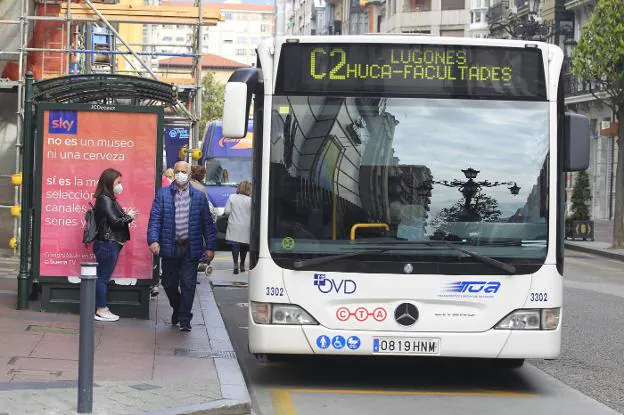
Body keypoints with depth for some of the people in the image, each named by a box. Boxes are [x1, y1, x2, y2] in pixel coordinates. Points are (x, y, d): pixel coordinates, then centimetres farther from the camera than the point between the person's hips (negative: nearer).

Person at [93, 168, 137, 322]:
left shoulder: (109, 199, 17)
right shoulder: (105, 200, -13)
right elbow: (115, 221, -16)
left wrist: (126, 215, 0)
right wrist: (129, 217, -3)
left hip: (110, 244, 10)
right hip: (107, 244, -10)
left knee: (103, 277, 12)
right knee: (103, 277, -4)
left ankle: (102, 308, 16)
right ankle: (101, 310, 0)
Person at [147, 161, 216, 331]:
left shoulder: (199, 197, 7)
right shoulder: (163, 195, 5)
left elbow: (207, 223, 7)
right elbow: (155, 219, -2)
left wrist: (210, 247, 1)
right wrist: (153, 240, -16)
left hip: (190, 248, -1)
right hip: (169, 247, 1)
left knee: (188, 285, -2)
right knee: (169, 284, 9)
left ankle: (184, 319, 6)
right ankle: (177, 308, 35)